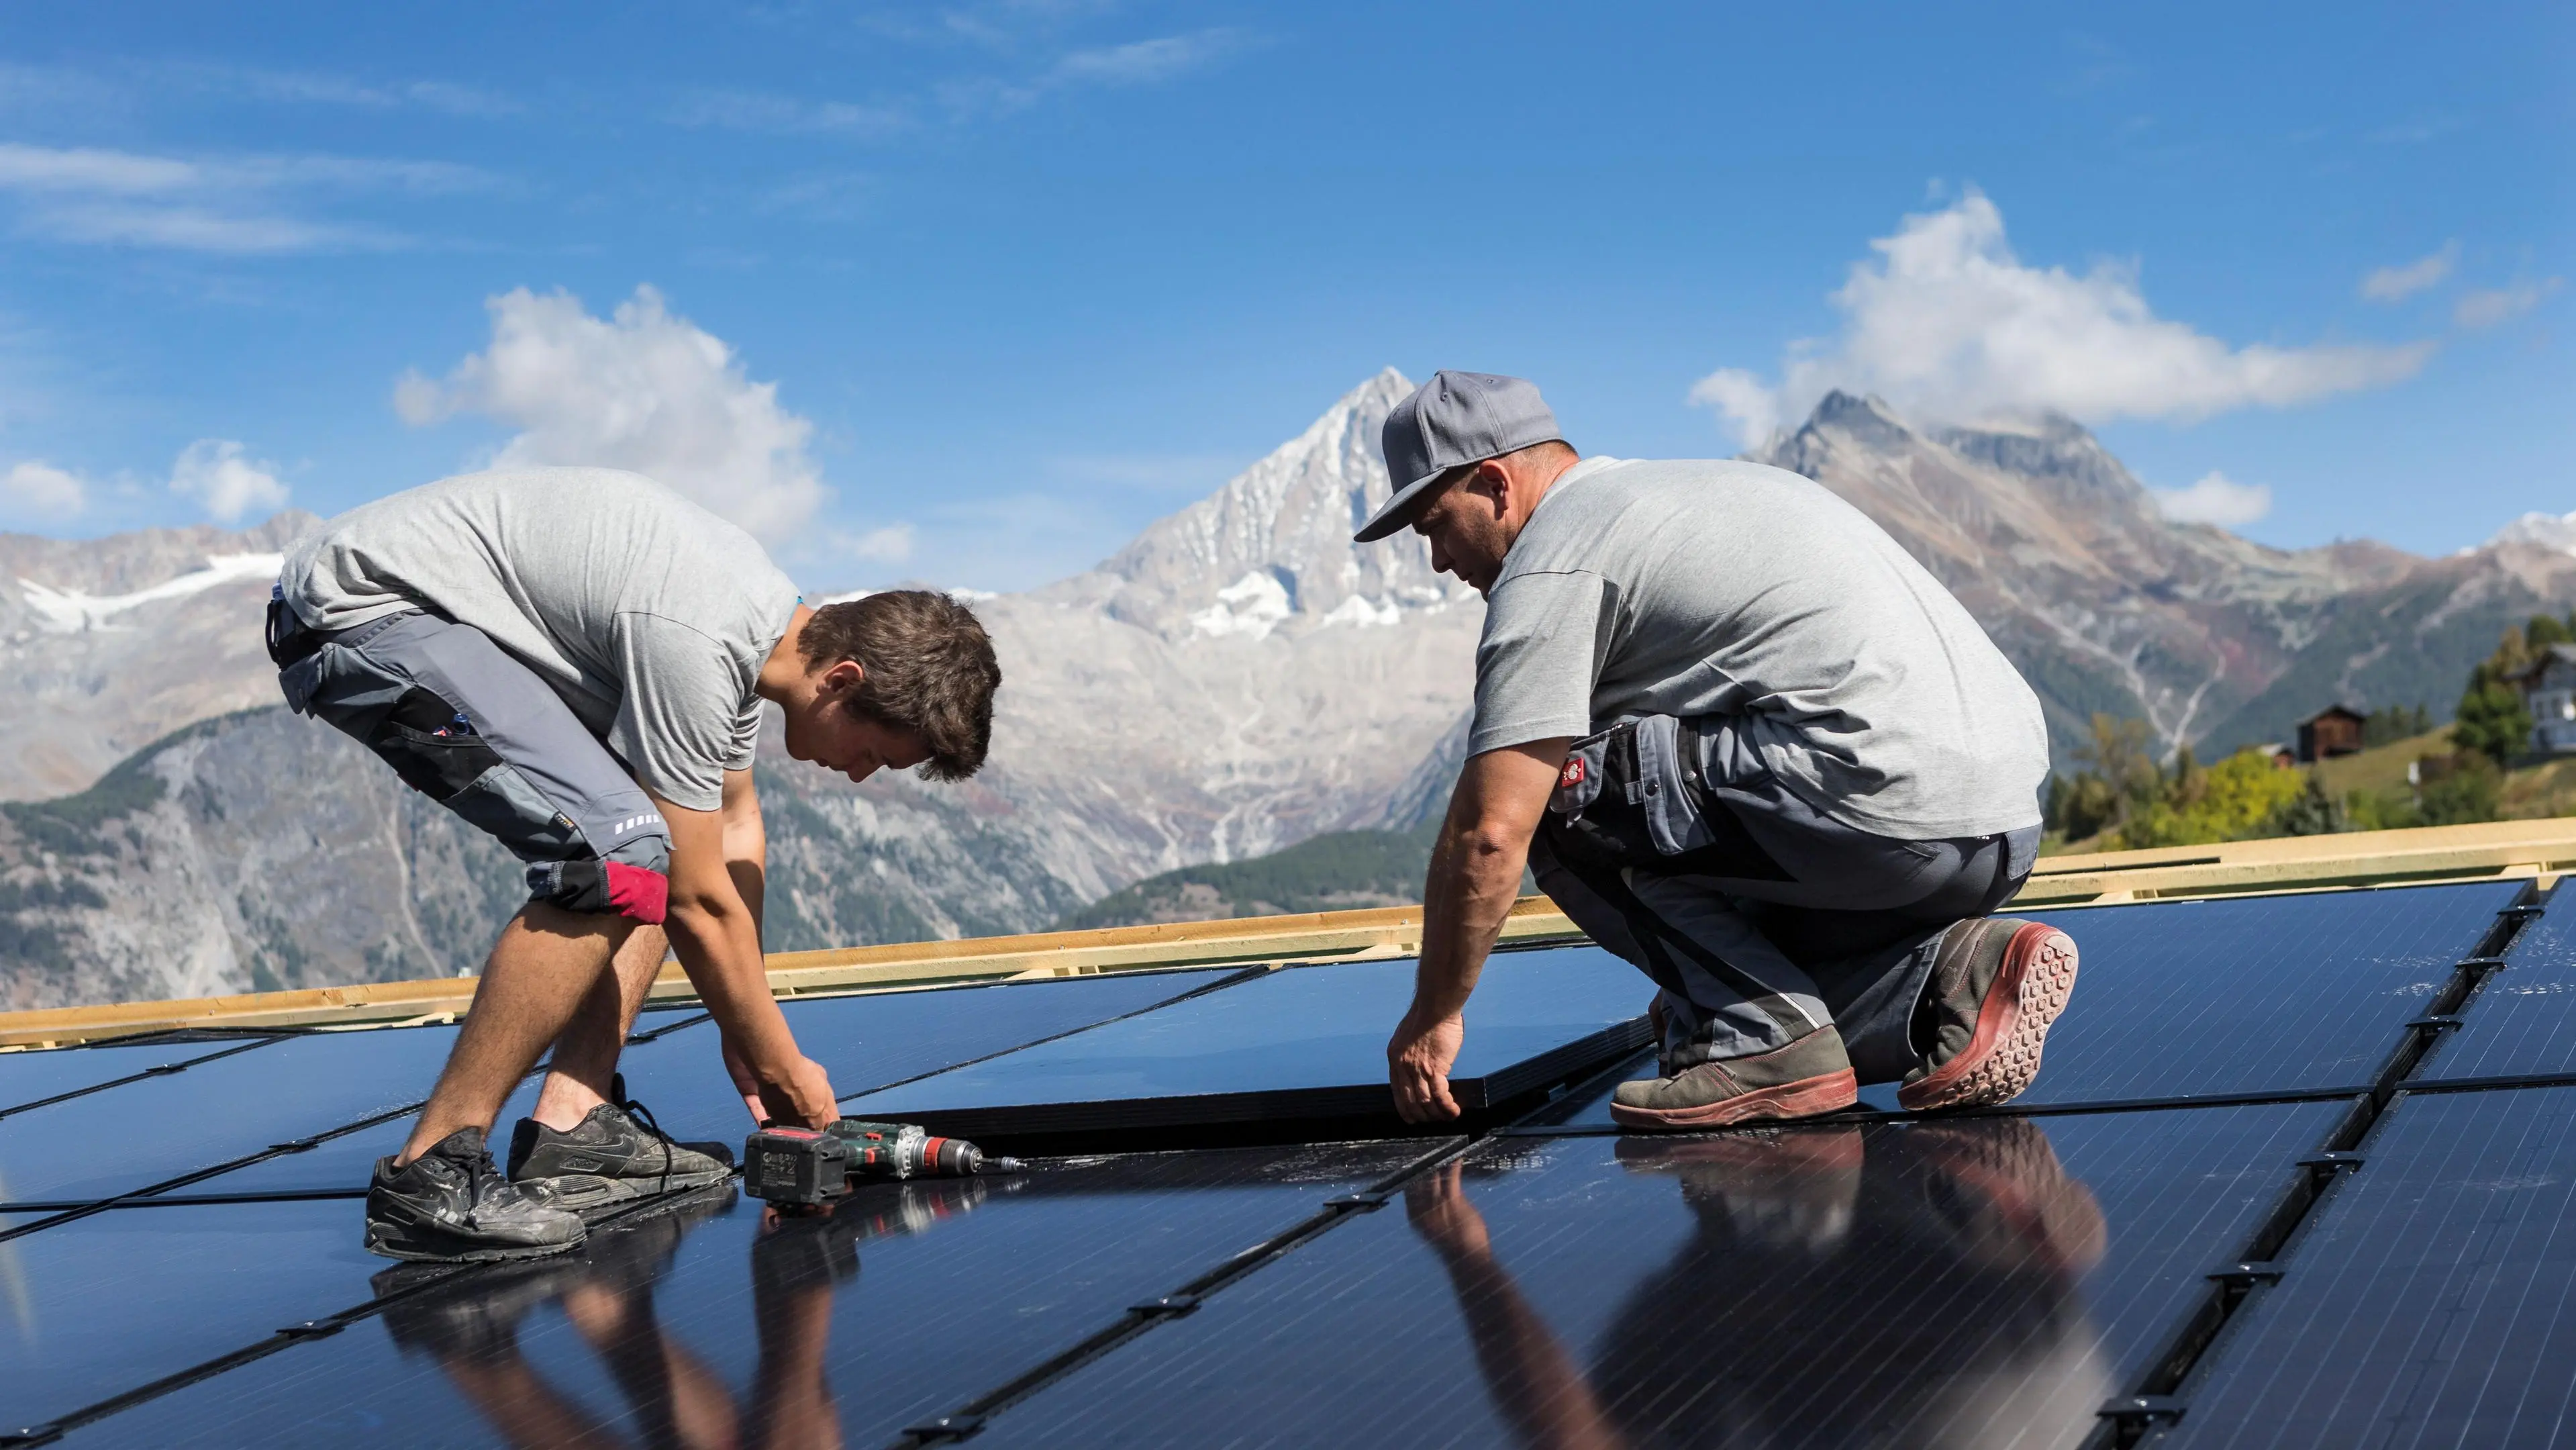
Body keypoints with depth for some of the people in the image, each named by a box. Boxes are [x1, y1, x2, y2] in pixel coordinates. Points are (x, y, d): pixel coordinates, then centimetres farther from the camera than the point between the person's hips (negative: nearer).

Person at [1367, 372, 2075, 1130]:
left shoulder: (1553, 560, -2)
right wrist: (1712, 978, 35)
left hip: (1885, 802, -10)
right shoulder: (1687, 487, 27)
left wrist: (1432, 1017, 7)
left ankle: (1761, 1040, -6)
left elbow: (1489, 834, -6)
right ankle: (1945, 974, 5)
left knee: (1557, 787, 0)